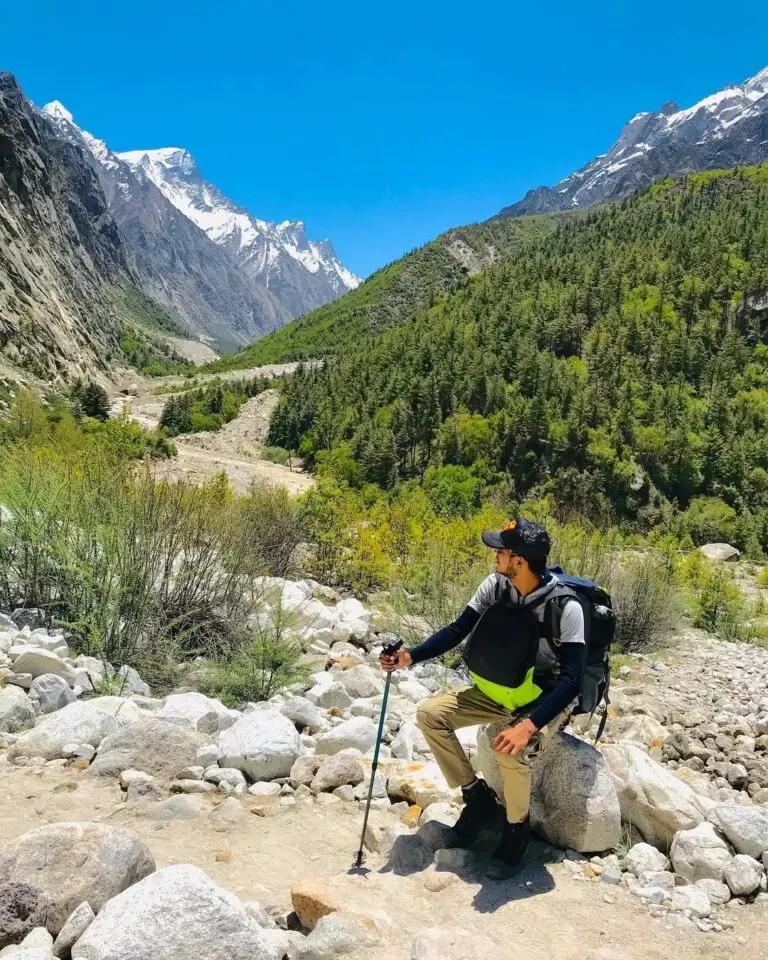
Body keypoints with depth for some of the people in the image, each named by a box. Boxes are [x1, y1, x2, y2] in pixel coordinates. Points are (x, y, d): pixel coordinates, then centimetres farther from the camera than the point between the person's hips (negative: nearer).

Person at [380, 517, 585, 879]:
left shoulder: (565, 606, -27)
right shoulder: (495, 584, -11)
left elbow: (571, 680, -28)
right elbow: (458, 629, -2)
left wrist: (528, 725, -40)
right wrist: (410, 656, -16)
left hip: (545, 701, -6)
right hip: (497, 692, 6)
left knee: (511, 750, -35)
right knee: (430, 714, -9)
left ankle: (517, 829, -3)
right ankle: (478, 797, 9)